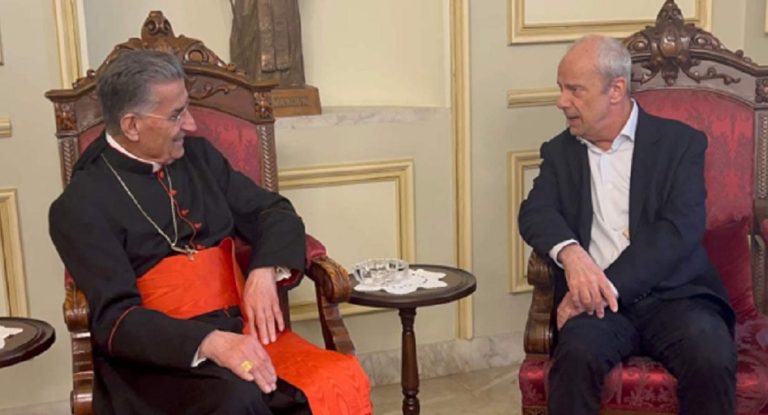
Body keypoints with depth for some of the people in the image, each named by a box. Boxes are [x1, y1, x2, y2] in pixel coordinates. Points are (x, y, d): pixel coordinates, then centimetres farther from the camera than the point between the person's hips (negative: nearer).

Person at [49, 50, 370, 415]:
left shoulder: (198, 156, 14)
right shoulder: (81, 205, -4)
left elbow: (275, 212, 17)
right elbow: (115, 319, -13)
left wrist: (264, 273, -5)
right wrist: (208, 342, -29)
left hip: (241, 330, 5)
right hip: (157, 359, -5)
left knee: (342, 382, -26)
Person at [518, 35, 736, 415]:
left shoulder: (680, 142, 5)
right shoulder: (559, 151, 16)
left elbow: (679, 230, -8)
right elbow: (535, 212, -1)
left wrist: (610, 285, -19)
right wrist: (571, 254, -24)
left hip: (674, 295, -1)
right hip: (598, 299, 1)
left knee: (711, 360, -31)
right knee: (576, 355, -32)